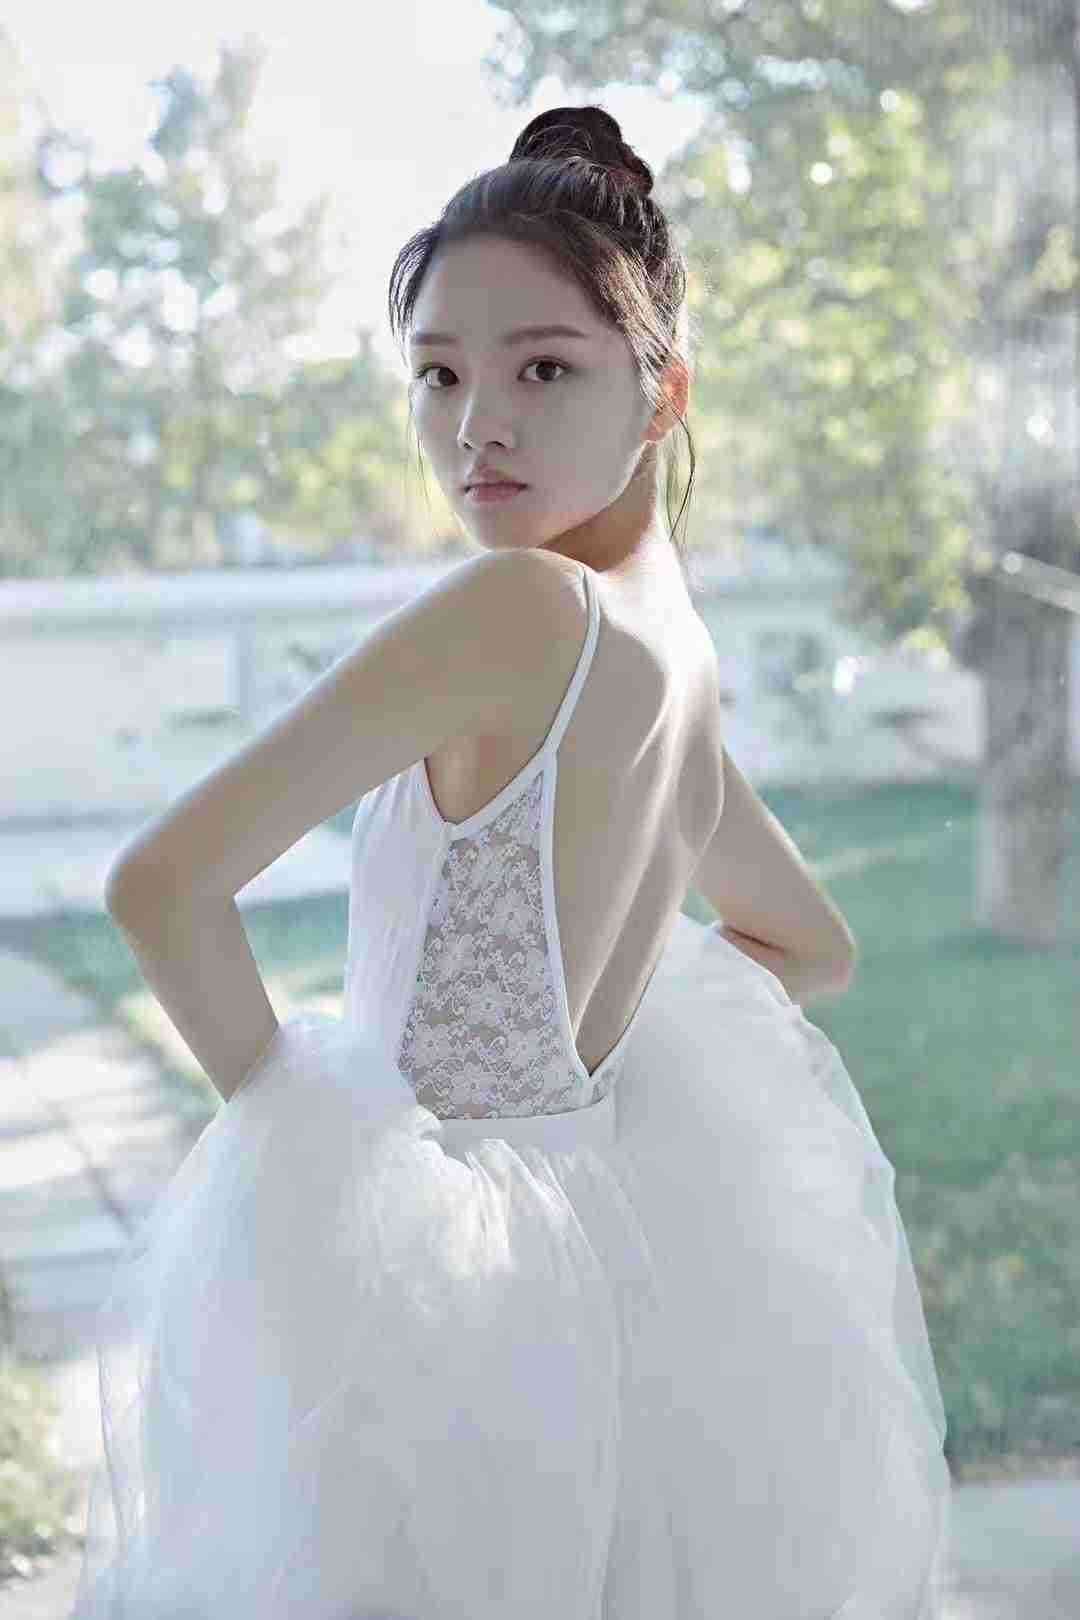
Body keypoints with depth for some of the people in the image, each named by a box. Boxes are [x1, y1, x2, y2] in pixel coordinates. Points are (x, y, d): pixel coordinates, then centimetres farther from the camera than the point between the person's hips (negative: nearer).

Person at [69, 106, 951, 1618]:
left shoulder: (519, 607, -25)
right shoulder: (676, 647, 0)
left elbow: (164, 884, -28)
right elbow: (816, 945, 18)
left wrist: (274, 1085, -11)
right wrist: (574, 1037, 10)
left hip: (421, 1257, -7)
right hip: (602, 1198, 7)